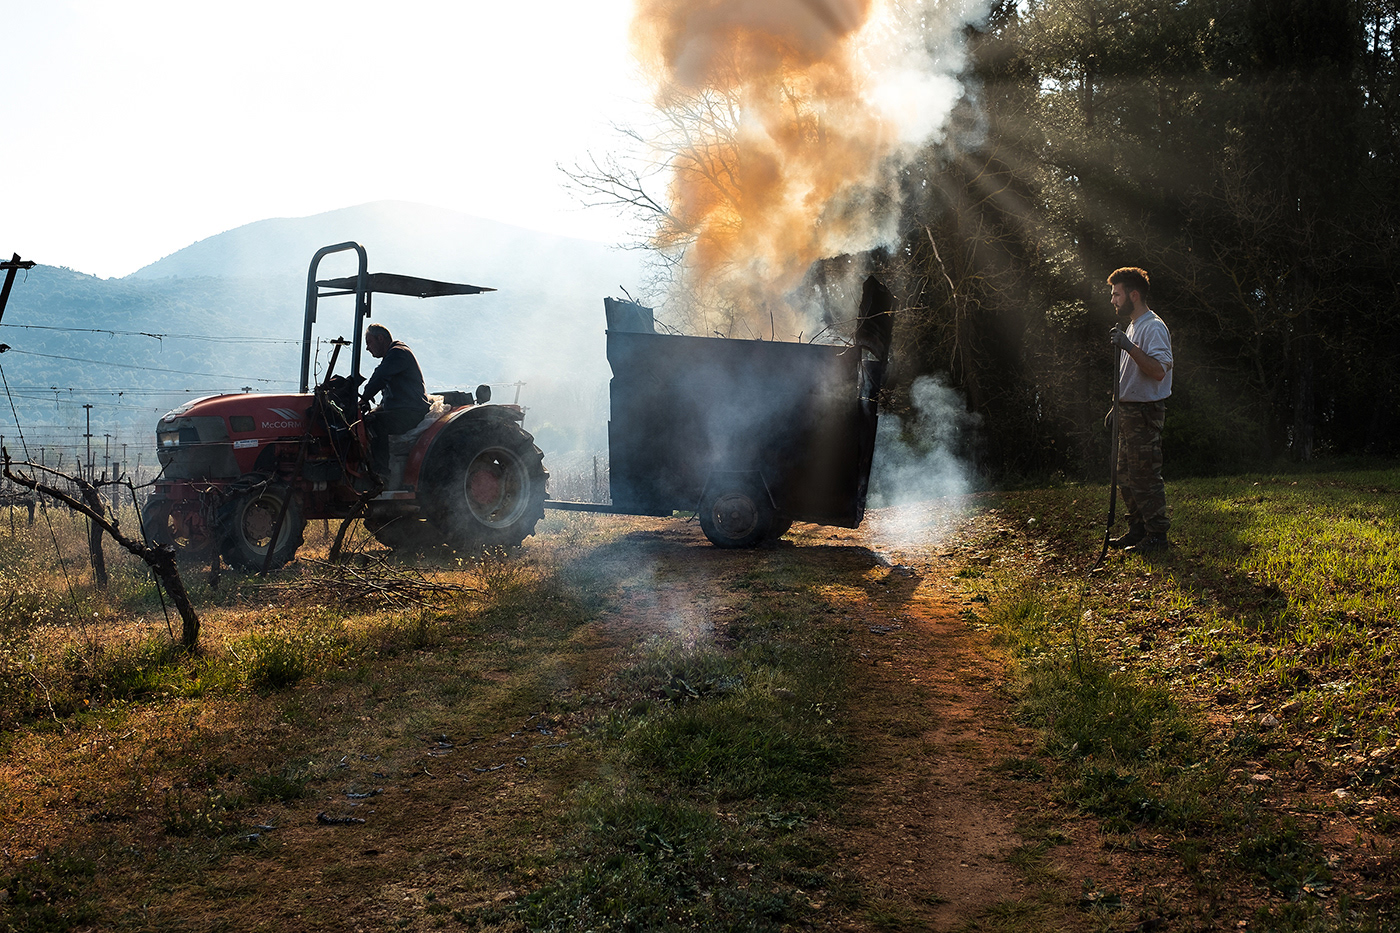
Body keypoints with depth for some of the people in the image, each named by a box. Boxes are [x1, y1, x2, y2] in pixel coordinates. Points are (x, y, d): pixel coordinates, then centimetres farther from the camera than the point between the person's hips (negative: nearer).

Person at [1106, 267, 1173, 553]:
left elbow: (1158, 370, -26)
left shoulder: (1153, 328, -13)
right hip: (1129, 411, 10)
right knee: (1126, 476, 14)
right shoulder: (1133, 327, 19)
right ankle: (1138, 530, 22)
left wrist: (1129, 346, -31)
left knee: (1145, 476, -8)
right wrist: (1119, 406, 21)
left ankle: (1157, 535, -3)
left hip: (1144, 412, -10)